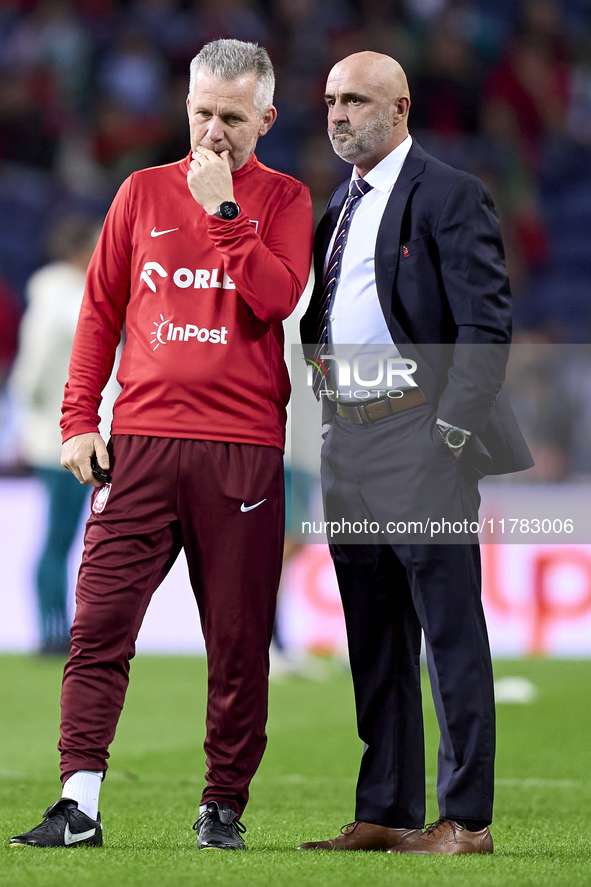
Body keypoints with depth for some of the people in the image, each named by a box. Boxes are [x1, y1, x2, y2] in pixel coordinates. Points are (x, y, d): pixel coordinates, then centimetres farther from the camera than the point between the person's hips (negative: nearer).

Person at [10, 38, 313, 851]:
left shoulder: (283, 200, 8)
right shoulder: (144, 192, 13)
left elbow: (275, 297, -9)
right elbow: (100, 310, 14)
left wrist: (223, 209, -8)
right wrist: (78, 420, 6)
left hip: (242, 450, -1)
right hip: (140, 443, 1)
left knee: (238, 639, 1)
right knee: (100, 621, -8)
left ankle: (224, 806, 10)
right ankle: (79, 803, -9)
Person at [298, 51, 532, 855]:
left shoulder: (449, 196, -7)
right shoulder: (339, 204, 18)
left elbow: (486, 322, -13)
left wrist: (451, 429, -17)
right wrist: (328, 409, 12)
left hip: (419, 435, -8)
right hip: (348, 439, 8)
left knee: (450, 631, -4)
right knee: (374, 638, 11)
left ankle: (465, 818, -1)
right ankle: (384, 813, 17)